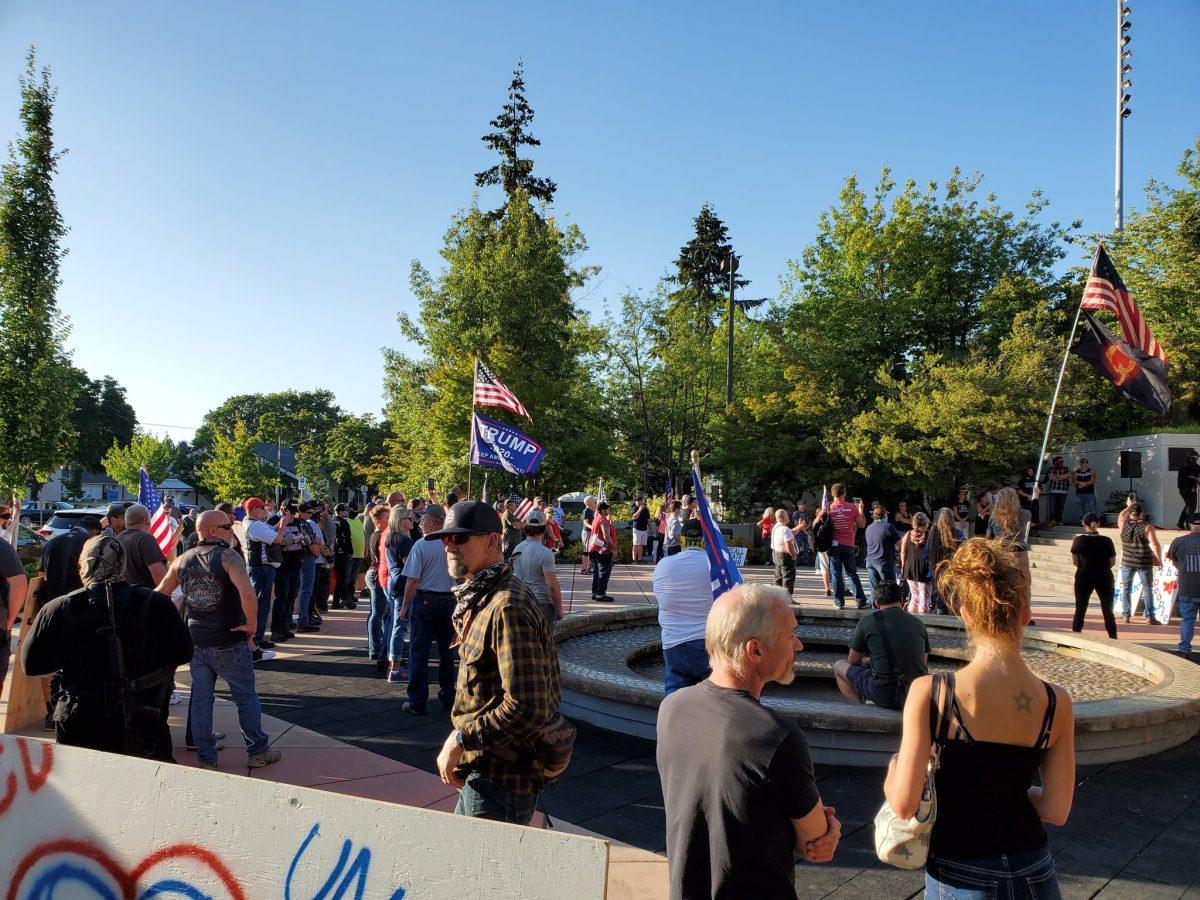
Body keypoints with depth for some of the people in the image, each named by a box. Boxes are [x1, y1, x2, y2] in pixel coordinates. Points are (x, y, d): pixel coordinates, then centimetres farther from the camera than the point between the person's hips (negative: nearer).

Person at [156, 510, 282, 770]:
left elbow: (159, 594, 14)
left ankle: (206, 757, 20)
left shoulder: (182, 561, 3)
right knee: (246, 697, 9)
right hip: (229, 642, -5)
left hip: (195, 642, 5)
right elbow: (247, 594, -31)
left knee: (201, 699, 14)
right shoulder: (228, 556, -16)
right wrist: (251, 626, -19)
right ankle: (257, 751, 18)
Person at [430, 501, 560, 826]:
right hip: (483, 772, 10)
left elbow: (527, 709, -29)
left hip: (501, 783, -10)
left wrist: (461, 739, -20)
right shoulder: (479, 600, 10)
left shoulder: (508, 609, -23)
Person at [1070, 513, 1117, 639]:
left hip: (1083, 578, 0)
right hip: (1104, 577, 0)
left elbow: (1075, 561, -4)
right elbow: (1112, 562, -2)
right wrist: (1101, 568, 13)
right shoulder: (1107, 541, -8)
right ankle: (1113, 639, 11)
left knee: (1080, 610, 9)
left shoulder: (1078, 540, -8)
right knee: (1107, 611, 9)